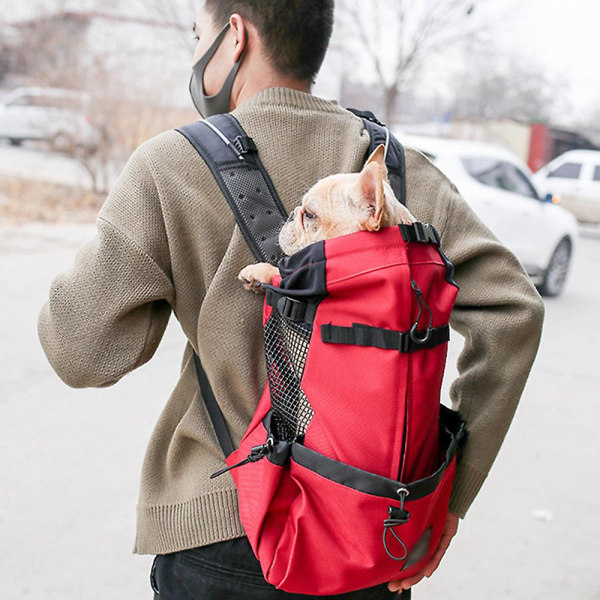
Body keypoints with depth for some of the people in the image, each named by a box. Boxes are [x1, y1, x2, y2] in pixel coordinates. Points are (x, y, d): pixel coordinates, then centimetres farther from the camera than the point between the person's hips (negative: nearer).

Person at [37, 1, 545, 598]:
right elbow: (511, 308, -9)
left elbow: (80, 351, -14)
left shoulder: (170, 165, -11)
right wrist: (450, 496, -6)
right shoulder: (399, 169, 0)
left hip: (223, 531, -3)